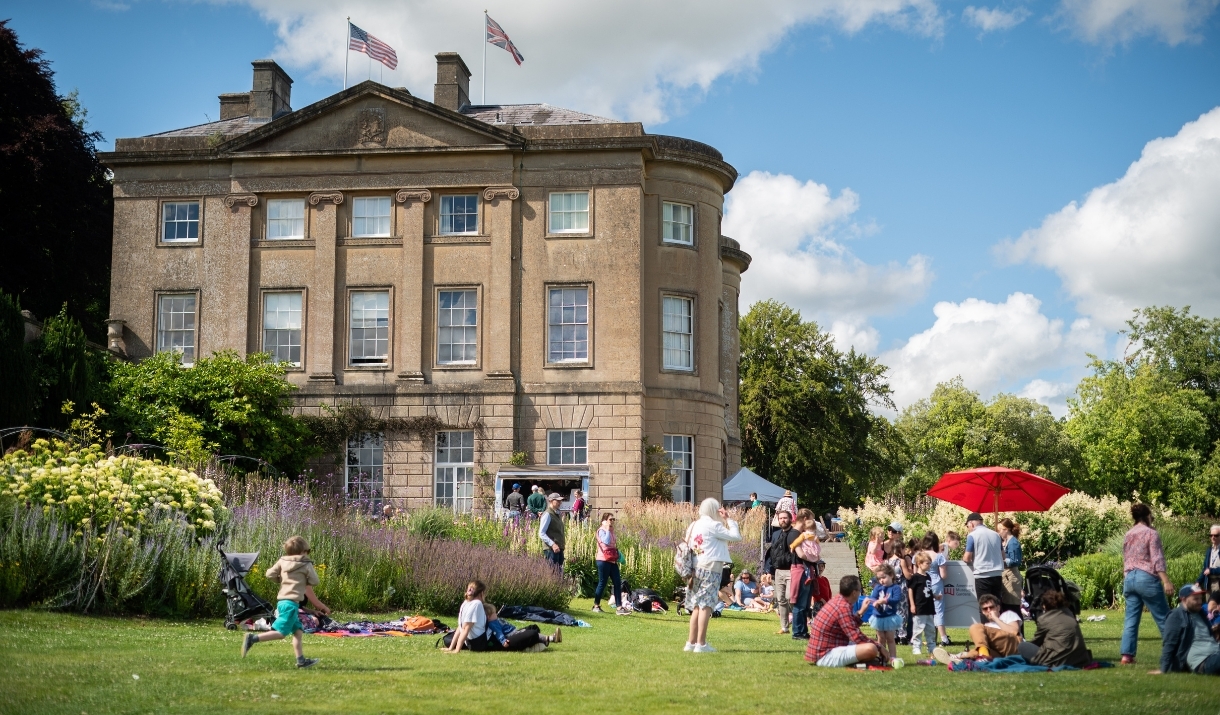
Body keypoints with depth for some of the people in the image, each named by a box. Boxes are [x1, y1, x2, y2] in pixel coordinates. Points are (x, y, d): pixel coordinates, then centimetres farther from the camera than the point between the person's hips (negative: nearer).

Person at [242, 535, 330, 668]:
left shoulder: (282, 561, 10)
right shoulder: (306, 565, -1)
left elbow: (269, 575, 5)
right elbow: (314, 582, 5)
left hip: (282, 601, 7)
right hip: (291, 603, -7)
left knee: (298, 631, 13)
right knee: (281, 633, -9)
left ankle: (301, 660, 11)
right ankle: (253, 638, -20)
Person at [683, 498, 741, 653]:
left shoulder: (694, 526, 14)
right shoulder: (713, 525, -8)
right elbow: (736, 536, -8)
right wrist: (728, 520, 1)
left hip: (697, 568, 8)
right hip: (711, 567, -8)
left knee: (697, 606, 11)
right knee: (706, 605, -9)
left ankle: (691, 642, 11)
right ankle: (701, 644, -12)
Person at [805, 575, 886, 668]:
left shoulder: (837, 600, 9)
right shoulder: (843, 607, -19)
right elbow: (857, 637, -20)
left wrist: (861, 612, 21)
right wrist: (879, 647, -8)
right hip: (826, 656, -11)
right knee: (871, 648, -27)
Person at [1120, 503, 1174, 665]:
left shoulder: (1128, 535, 15)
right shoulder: (1151, 533, -4)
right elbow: (1157, 559, -12)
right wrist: (1166, 581, -16)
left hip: (1129, 578, 6)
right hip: (1146, 578, -6)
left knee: (1131, 619, 3)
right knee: (1164, 618, 3)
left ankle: (1127, 655, -5)